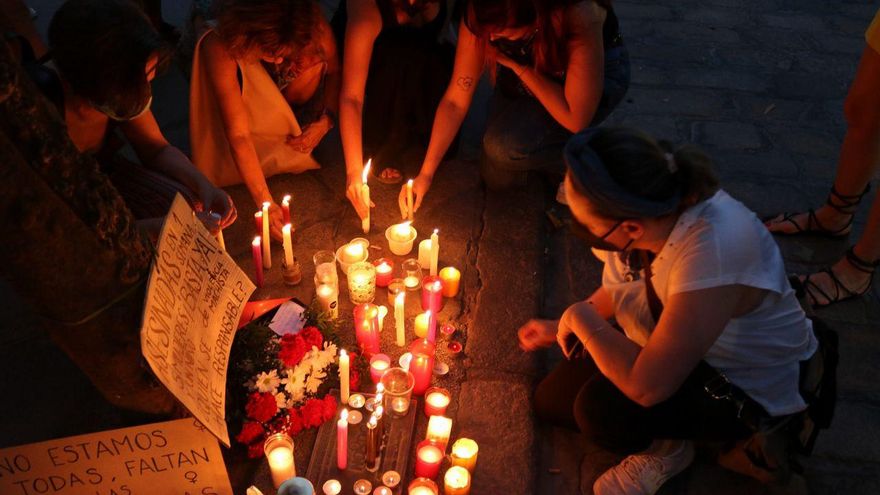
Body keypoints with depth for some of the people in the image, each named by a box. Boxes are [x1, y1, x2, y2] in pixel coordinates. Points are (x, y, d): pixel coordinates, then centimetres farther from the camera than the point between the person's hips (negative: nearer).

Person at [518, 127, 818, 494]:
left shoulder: (713, 247, -41)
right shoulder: (656, 209, -17)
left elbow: (647, 387, -41)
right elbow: (621, 287, 8)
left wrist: (583, 319, -26)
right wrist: (562, 328, 9)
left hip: (751, 390, -7)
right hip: (679, 353, 7)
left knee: (601, 407, -30)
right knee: (550, 398, 2)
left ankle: (666, 448, 1)